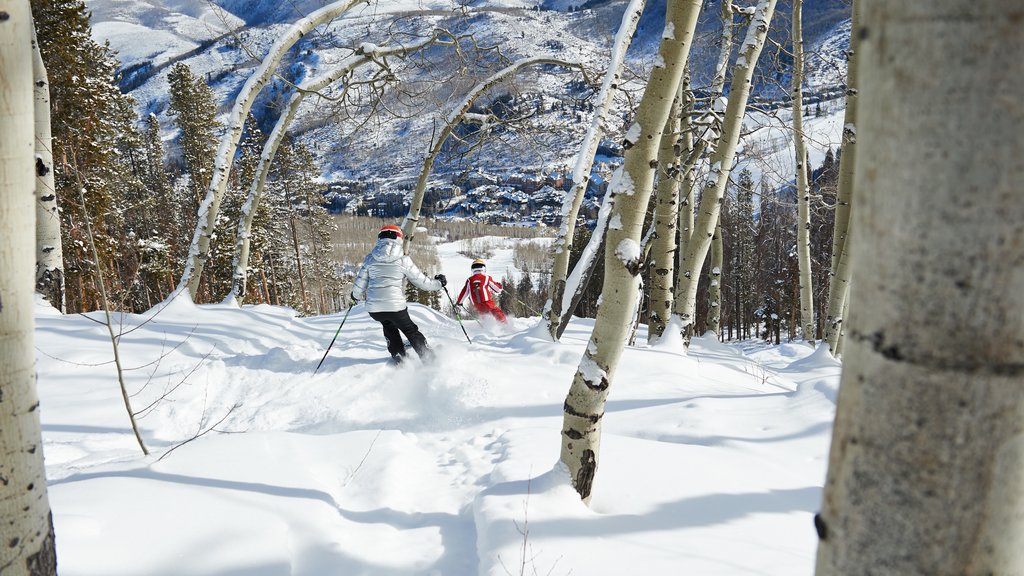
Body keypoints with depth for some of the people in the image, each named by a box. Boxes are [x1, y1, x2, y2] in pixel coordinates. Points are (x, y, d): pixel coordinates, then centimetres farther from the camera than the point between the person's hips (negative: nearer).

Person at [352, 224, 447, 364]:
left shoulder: (370, 258, 5)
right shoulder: (403, 259, -4)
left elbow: (359, 286, 8)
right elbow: (422, 282, 1)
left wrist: (356, 295, 31)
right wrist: (439, 283, 19)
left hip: (373, 308, 3)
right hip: (395, 306, -3)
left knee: (389, 326, 32)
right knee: (411, 331, 18)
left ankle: (398, 356, 25)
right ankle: (429, 359, 18)